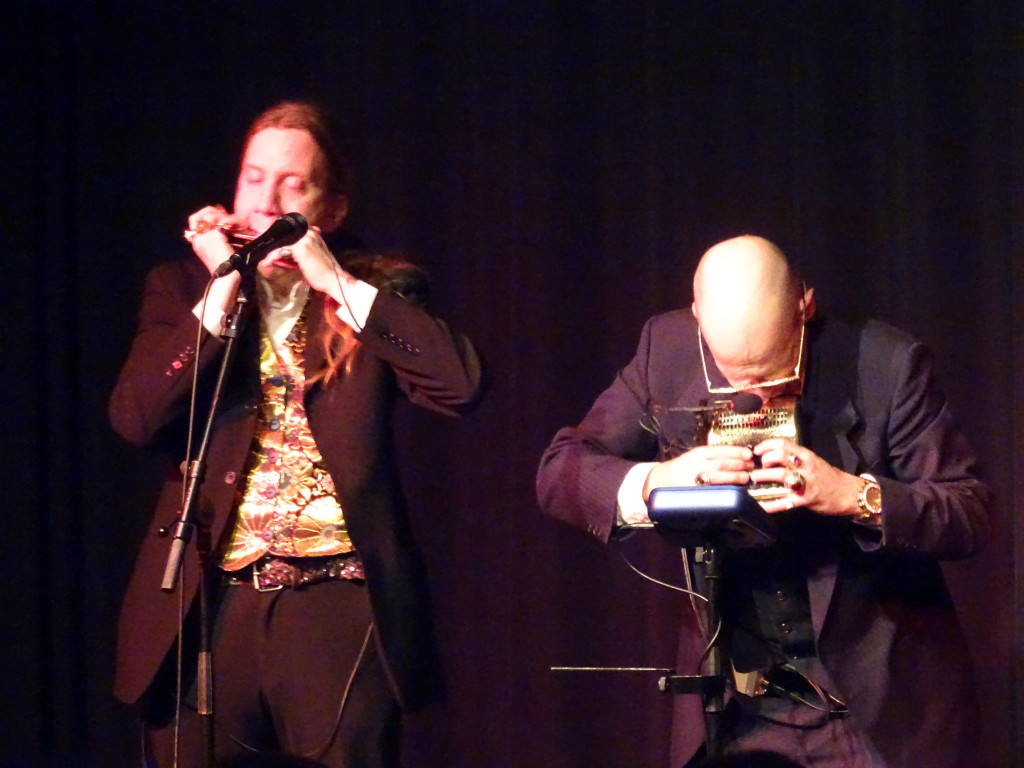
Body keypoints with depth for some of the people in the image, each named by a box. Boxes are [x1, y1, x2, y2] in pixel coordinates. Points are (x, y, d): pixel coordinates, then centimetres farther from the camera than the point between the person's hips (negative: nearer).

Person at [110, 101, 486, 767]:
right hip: (209, 604, 1)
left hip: (340, 610, -1)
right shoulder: (182, 288, 10)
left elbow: (462, 385, -11)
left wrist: (338, 283, -10)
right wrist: (222, 289, -6)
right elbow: (136, 418, -5)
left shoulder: (375, 294, 8)